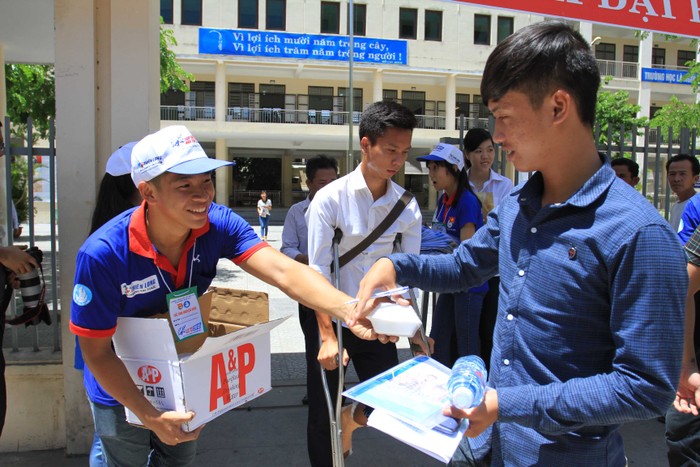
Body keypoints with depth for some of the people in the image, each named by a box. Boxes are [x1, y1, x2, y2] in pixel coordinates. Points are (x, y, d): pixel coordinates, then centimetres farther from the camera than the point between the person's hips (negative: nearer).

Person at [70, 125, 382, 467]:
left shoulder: (218, 224, -25)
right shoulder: (103, 254, -33)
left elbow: (283, 271, -38)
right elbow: (97, 352, -24)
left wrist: (348, 309, -55)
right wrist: (150, 417, -29)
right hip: (122, 393, -4)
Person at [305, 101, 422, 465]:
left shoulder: (407, 207, -3)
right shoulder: (330, 199, -12)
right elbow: (318, 271, -13)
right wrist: (328, 336, -16)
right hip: (333, 319, -3)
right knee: (322, 417, 7)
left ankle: (351, 416, 40)